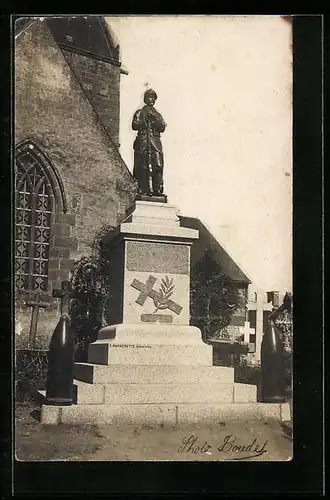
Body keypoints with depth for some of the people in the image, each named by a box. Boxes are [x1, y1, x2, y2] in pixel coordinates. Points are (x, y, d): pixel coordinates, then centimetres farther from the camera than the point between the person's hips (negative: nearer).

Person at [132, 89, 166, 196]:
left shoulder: (157, 114, 23)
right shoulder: (140, 113, 14)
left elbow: (162, 128, 9)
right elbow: (134, 126, 1)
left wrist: (155, 118, -4)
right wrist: (145, 119, -8)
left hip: (155, 143, 2)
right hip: (142, 142, -2)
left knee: (158, 166, -11)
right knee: (142, 167, -9)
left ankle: (158, 189, -12)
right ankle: (143, 190, -7)